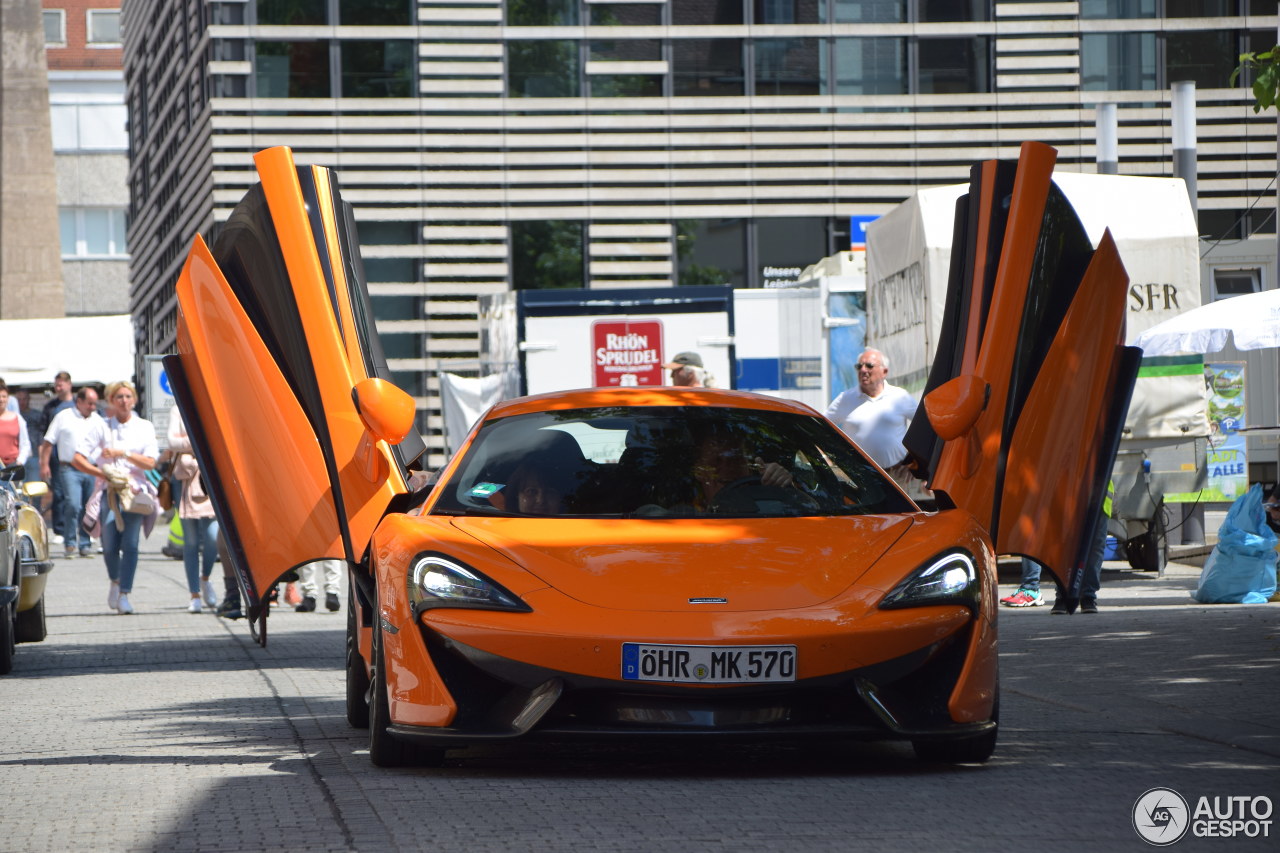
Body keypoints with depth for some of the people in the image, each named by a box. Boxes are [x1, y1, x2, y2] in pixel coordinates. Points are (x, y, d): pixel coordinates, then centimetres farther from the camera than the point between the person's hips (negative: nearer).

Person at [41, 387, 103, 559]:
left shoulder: (97, 420, 14)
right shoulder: (63, 417, 3)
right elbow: (48, 442, 3)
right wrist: (44, 464, -4)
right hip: (70, 469, -4)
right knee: (73, 504, -17)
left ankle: (85, 544, 13)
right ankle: (71, 544, -9)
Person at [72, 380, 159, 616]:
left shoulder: (144, 428, 9)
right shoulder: (101, 428, 5)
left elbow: (150, 462, 0)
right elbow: (78, 459, -2)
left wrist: (123, 453, -12)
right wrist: (103, 473, -13)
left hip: (135, 491, 0)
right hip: (109, 491, 0)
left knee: (130, 542, -15)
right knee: (110, 545, -8)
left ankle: (124, 595, -12)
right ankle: (115, 582, 23)